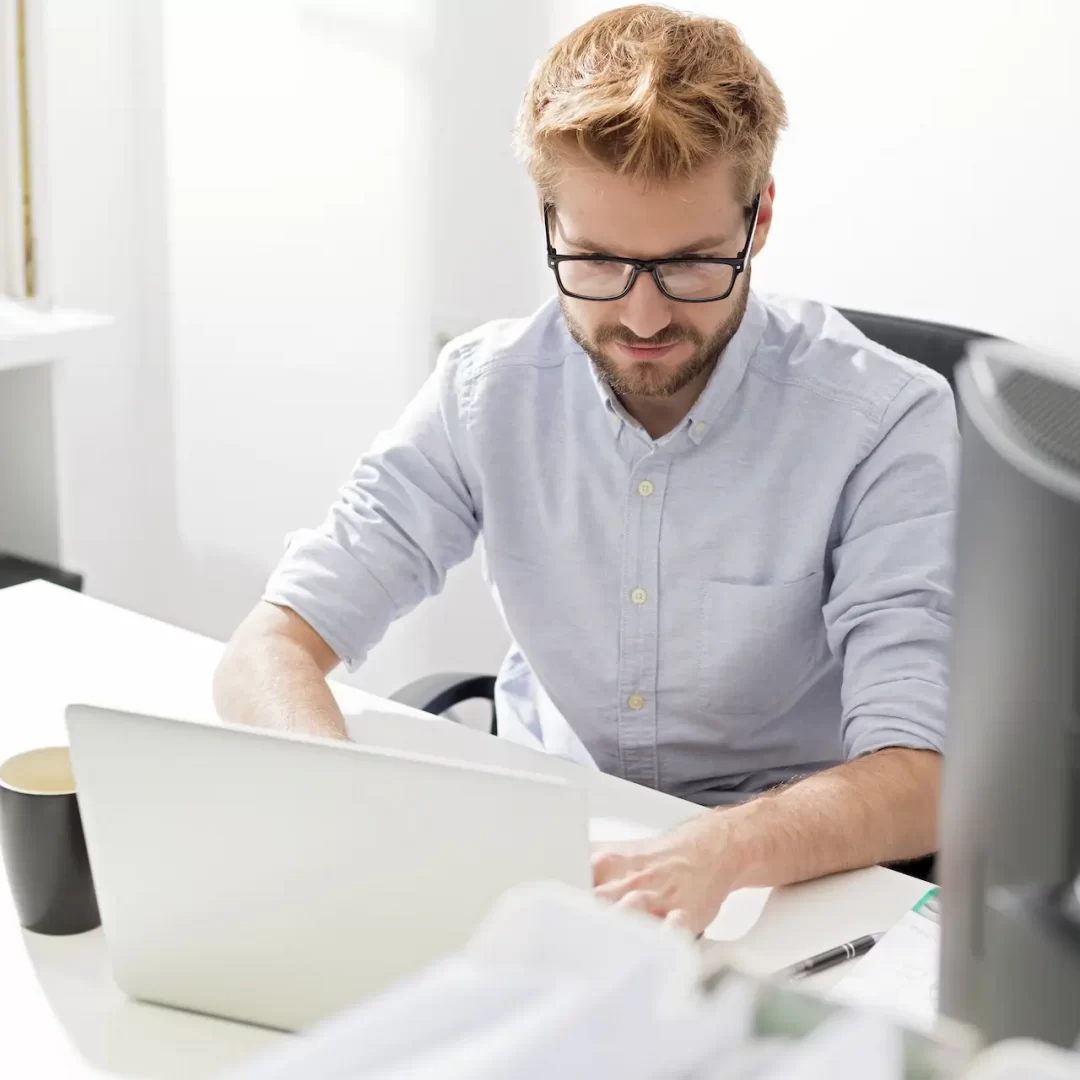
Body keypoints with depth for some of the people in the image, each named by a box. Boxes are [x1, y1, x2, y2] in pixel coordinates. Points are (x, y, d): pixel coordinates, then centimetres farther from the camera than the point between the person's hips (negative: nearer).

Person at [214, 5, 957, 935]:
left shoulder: (883, 422, -17)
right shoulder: (487, 392, -6)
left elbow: (919, 783, -23)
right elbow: (271, 650, -9)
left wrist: (722, 852, -45)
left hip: (788, 883, -2)